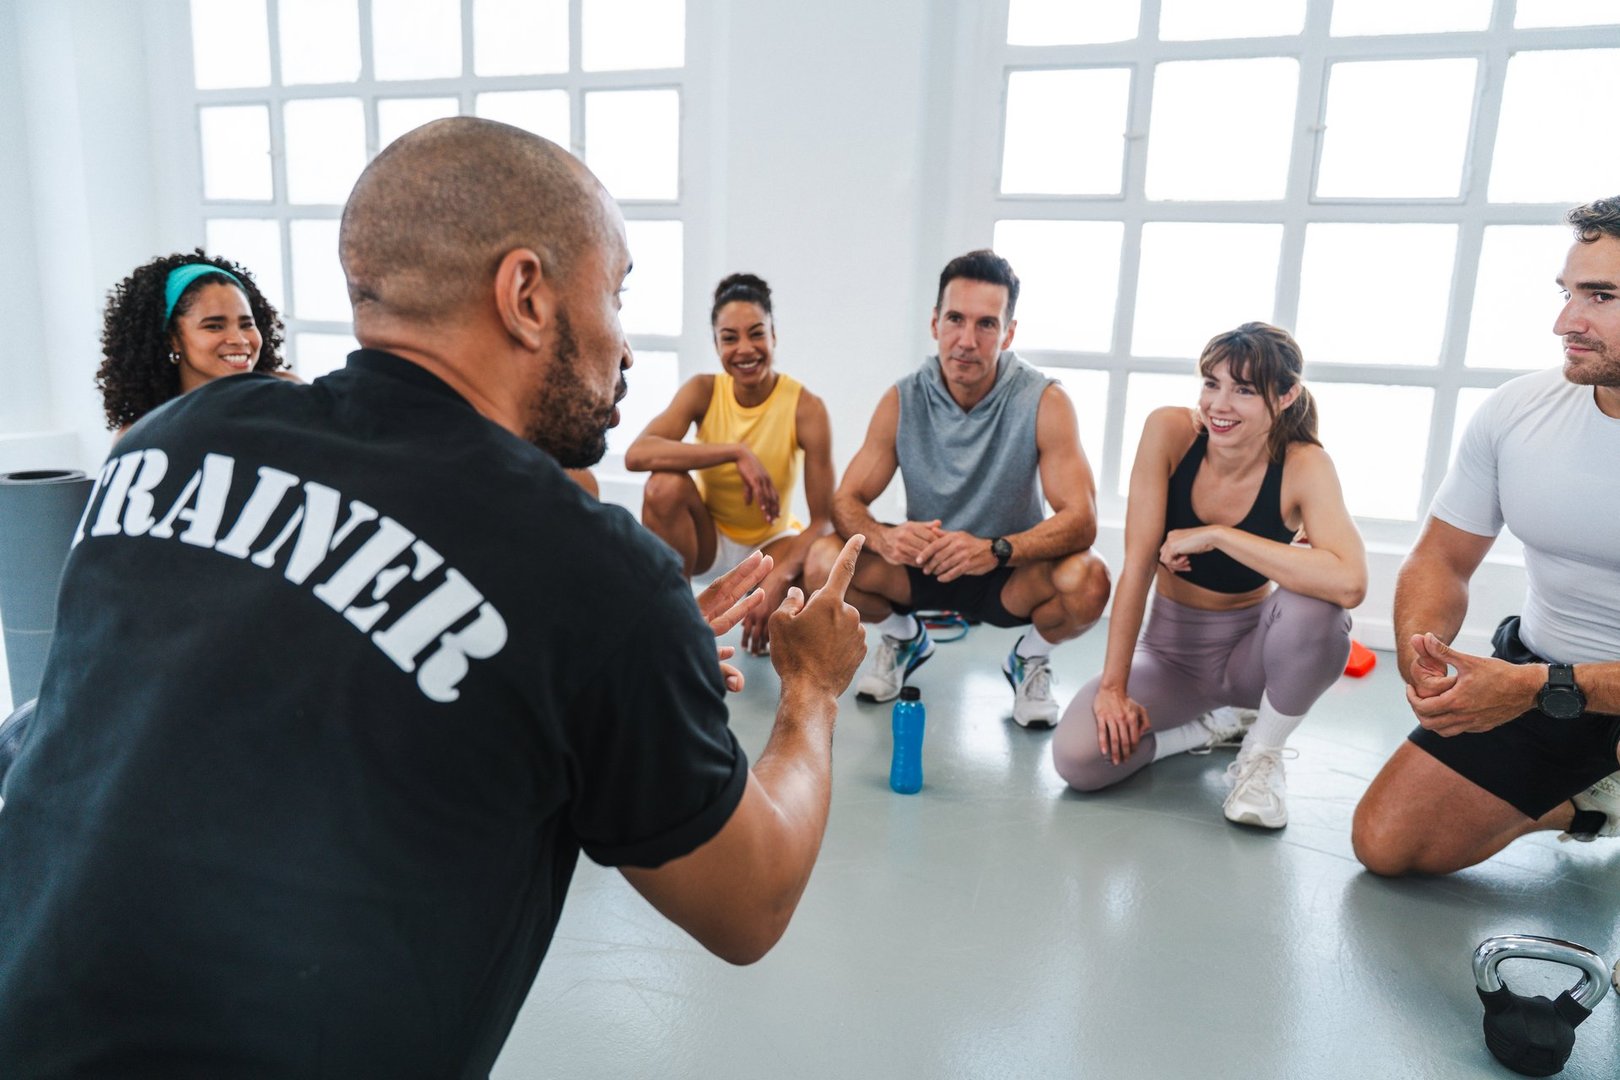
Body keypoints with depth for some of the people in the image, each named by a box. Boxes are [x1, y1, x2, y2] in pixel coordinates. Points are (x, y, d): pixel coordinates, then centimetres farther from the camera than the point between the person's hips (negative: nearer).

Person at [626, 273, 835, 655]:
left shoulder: (805, 407, -21)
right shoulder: (703, 391, -16)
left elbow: (823, 520, -22)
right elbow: (636, 454, -34)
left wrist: (779, 576, -39)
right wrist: (735, 452, -41)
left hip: (773, 541, -1)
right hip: (711, 535, 1)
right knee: (665, 484, -30)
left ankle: (769, 624, 5)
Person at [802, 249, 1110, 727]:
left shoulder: (1044, 401, -18)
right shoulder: (902, 401, -11)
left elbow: (1081, 519, -24)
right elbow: (846, 501, -11)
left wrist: (995, 549, -42)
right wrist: (885, 538, -35)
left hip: (1012, 574, -2)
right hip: (923, 565, 2)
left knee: (1087, 580, -33)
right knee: (823, 562, -23)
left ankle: (1031, 657, 4)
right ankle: (904, 636, 11)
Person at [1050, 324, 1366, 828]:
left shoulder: (1303, 465, -20)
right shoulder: (1169, 431, -18)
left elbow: (1350, 583, -38)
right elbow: (1137, 566, -18)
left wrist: (1215, 535, -34)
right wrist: (1113, 686, -19)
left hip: (1249, 650, -1)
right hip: (1170, 649, 1)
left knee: (1314, 610, -35)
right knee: (1077, 757, -23)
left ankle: (1262, 753, -7)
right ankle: (1213, 725, 7)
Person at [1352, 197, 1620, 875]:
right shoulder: (1516, 410, -7)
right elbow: (1440, 560, -1)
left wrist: (1542, 689, -33)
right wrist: (1419, 656, -20)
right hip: (1534, 672, 5)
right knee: (1385, 844, 1)